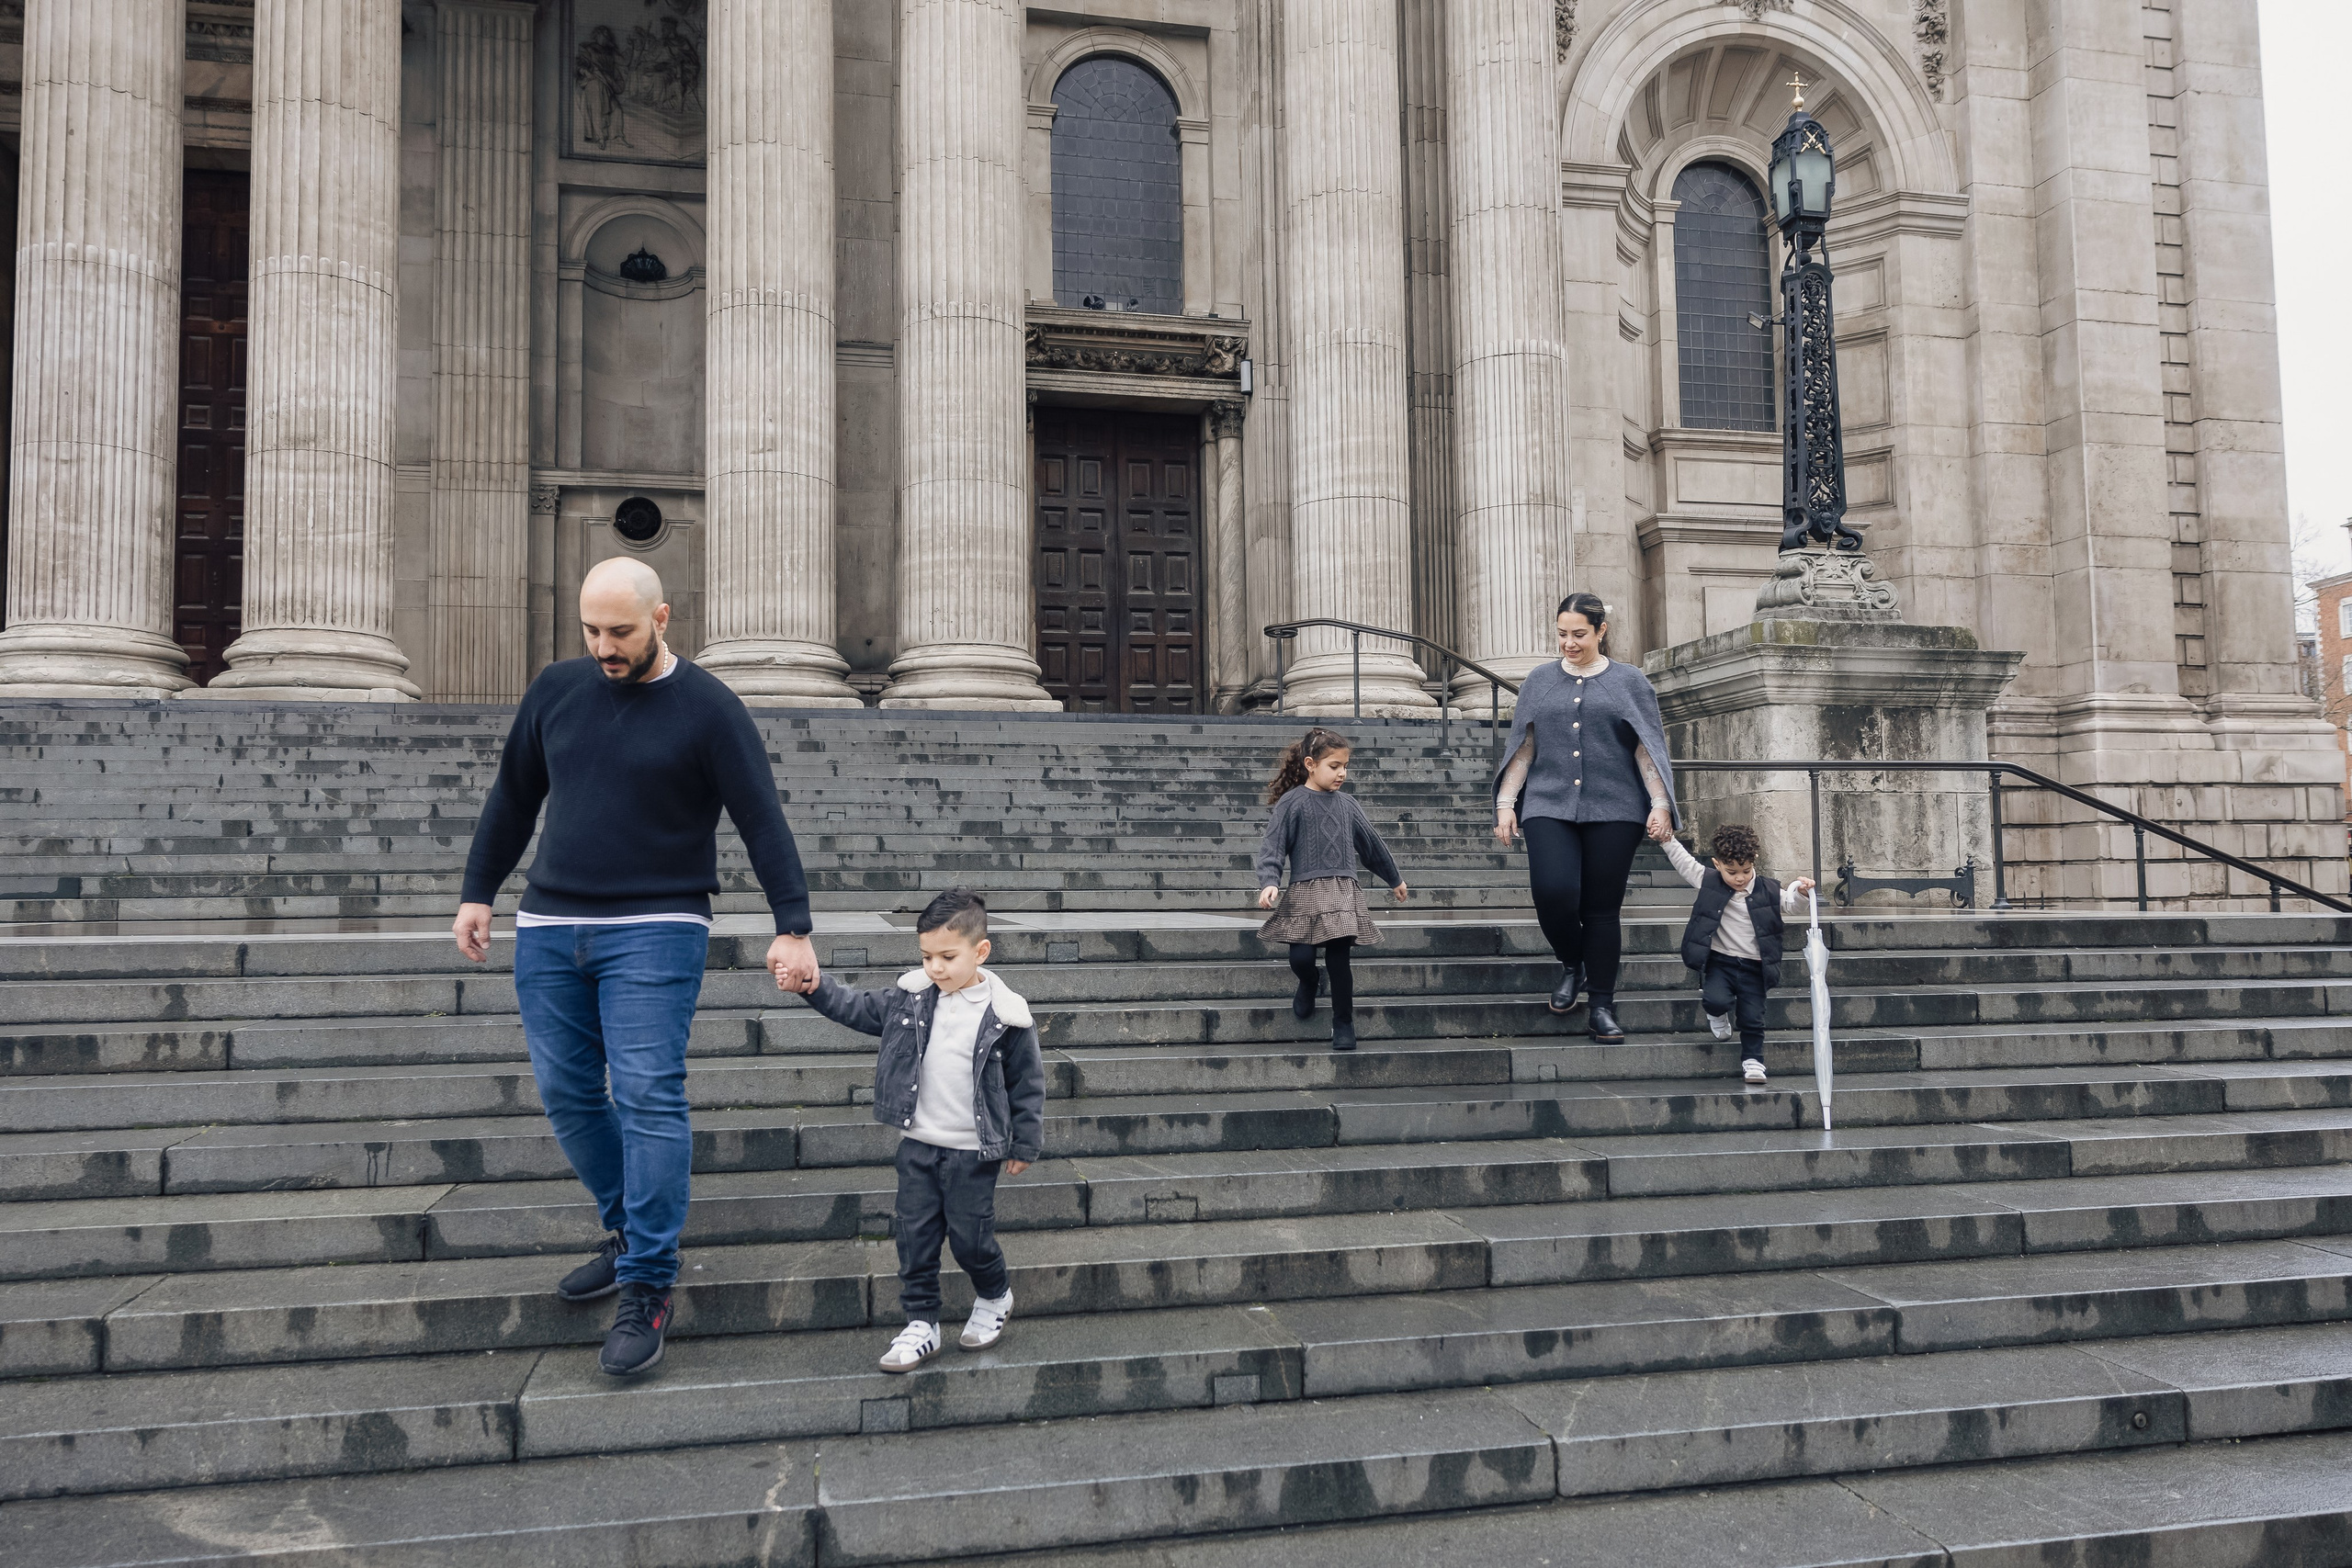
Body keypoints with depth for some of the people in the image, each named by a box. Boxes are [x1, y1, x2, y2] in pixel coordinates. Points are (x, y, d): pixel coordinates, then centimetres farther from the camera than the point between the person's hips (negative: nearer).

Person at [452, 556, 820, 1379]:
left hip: (655, 932, -5)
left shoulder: (708, 709, -5)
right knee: (567, 1094, 8)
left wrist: (793, 927, -13)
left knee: (648, 1096, -12)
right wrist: (479, 893, 17)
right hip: (549, 928, 5)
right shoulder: (556, 689, 9)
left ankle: (646, 1288, -6)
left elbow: (763, 823, -7)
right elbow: (512, 798, 19)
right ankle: (626, 1232, 26)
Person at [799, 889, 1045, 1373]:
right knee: (915, 1236, 7)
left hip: (974, 1151, -4)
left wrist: (1024, 1145, 0)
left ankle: (995, 1297, 34)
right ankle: (920, 1324, 19)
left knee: (969, 1237, 5)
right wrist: (815, 987, -8)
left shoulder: (1005, 1015, -13)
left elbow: (1027, 1083, -5)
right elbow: (859, 1009, 8)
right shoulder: (910, 996, -3)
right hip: (918, 1143, 4)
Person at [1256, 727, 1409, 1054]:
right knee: (1301, 957, -12)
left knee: (1338, 959, -5)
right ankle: (1307, 984, 25)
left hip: (1343, 892, 3)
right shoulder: (1292, 802, -1)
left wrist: (1395, 879, 35)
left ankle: (1343, 1024, 11)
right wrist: (1269, 883, -22)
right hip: (1305, 892, -3)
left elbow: (1372, 844, 25)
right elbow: (1272, 846, -6)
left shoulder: (1346, 804, 13)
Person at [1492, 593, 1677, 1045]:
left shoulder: (1629, 682, 7)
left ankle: (1602, 1009, 11)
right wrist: (1505, 804, 7)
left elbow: (1649, 750, 3)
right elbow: (1522, 748, 13)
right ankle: (1571, 965, 11)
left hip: (1613, 811, -1)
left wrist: (1660, 804, -7)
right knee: (1552, 890, -18)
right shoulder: (1540, 680, 12)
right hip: (1549, 808, 1)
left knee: (1602, 909, 0)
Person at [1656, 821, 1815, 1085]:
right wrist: (1668, 841, -3)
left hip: (1753, 967, 1)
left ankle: (1752, 1059, 17)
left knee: (1753, 1018, -1)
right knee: (1717, 999, -24)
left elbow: (1787, 901, 12)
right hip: (1718, 962, -1)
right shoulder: (1708, 882, -1)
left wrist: (1800, 889, -8)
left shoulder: (1767, 890, 1)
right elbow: (1685, 863, 5)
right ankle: (1718, 1014, 12)